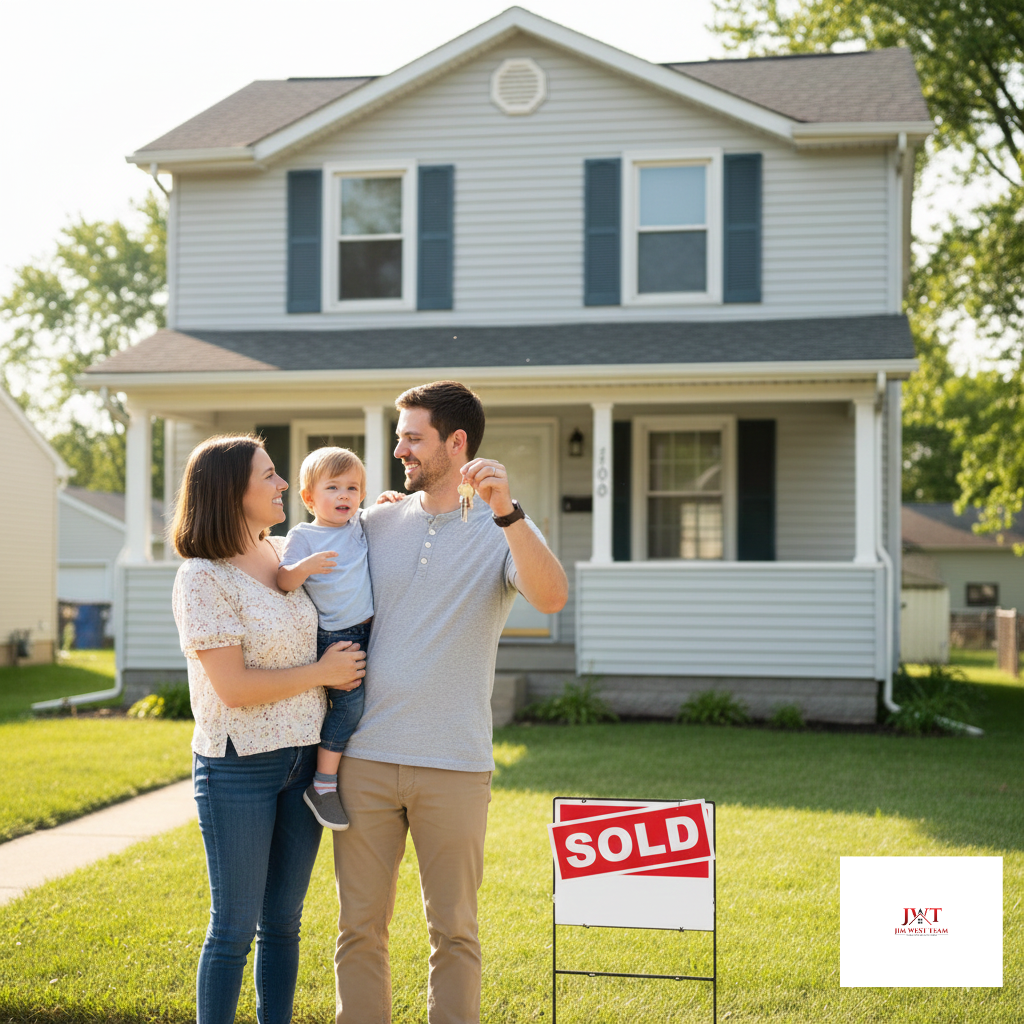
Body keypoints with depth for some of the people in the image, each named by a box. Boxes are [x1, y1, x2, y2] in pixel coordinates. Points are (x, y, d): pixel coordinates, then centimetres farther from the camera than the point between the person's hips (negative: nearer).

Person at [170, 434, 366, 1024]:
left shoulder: (288, 554, 7)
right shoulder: (203, 577, -14)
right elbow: (233, 688, -19)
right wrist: (323, 673, -11)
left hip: (304, 760, 6)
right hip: (239, 768, -6)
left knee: (283, 921, 13)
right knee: (235, 927, 2)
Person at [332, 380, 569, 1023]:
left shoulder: (506, 531, 1)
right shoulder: (376, 524, 10)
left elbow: (552, 597, -19)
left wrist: (506, 512, -31)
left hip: (454, 765, -2)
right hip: (365, 758, 3)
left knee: (454, 929, 6)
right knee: (361, 926, 6)